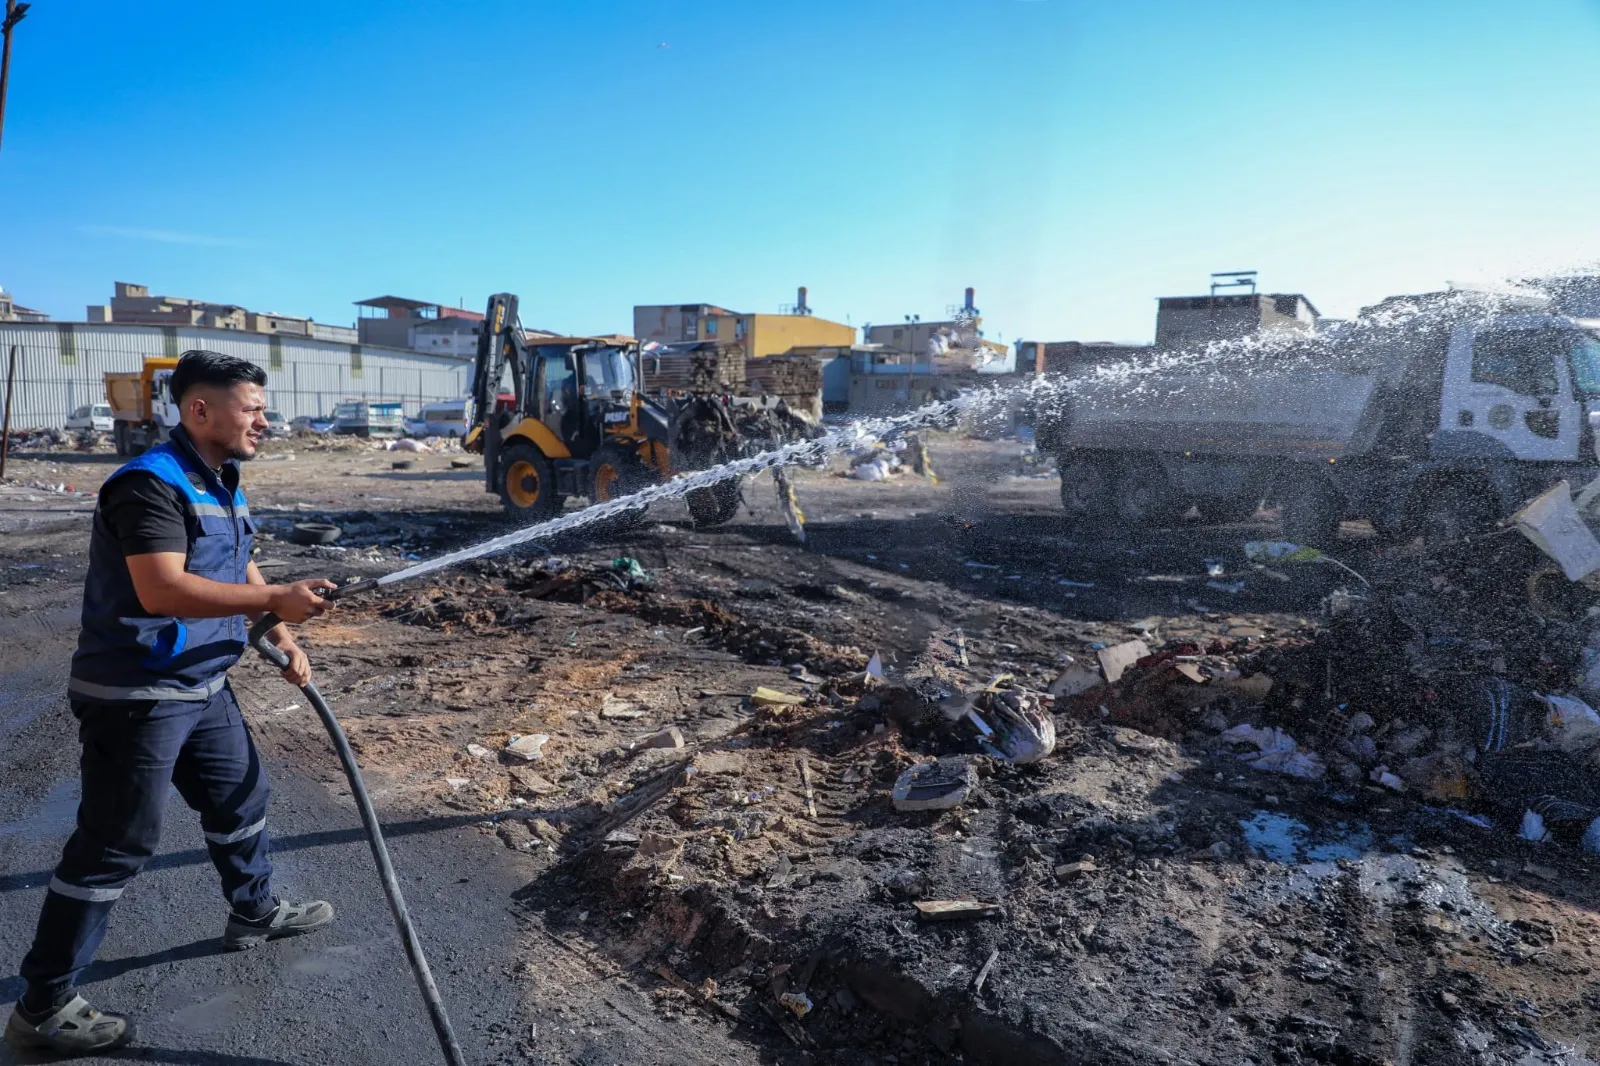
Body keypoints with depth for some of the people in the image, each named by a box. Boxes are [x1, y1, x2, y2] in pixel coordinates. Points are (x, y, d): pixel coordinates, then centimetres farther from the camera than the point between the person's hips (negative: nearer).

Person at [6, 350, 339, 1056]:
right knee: (115, 846, -1)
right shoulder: (150, 484, -22)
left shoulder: (221, 482, 10)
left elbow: (240, 571, 19)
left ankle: (254, 912, 44)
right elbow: (162, 589, -33)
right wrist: (275, 600, -34)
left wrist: (283, 641, 11)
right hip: (135, 697, -10)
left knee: (241, 797, 22)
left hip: (201, 686, 10)